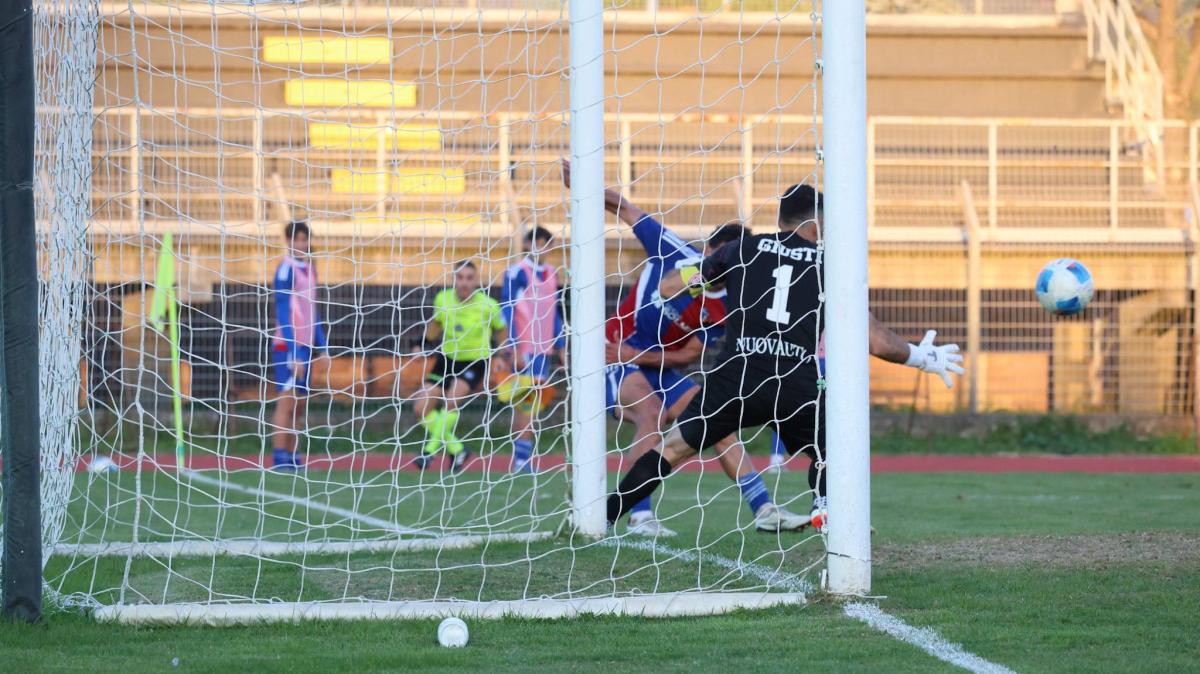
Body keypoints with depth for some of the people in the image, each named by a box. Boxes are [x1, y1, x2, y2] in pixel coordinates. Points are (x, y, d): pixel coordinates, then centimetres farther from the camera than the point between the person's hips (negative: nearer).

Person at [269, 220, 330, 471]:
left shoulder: (310, 268, 13)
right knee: (286, 401, -9)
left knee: (300, 404, 9)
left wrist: (322, 347, 17)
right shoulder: (286, 269, -11)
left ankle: (292, 457, 13)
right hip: (288, 346, -8)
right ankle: (279, 458, -9)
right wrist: (293, 353, -19)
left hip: (305, 346, 8)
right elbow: (283, 314, -15)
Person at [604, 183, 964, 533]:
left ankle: (603, 517, 5)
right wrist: (922, 357, 30)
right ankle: (826, 505, -2)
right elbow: (878, 342, 13)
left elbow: (667, 288, 15)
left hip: (736, 379, 0)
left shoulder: (743, 248, 13)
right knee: (829, 454, 26)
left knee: (671, 450, 13)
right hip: (799, 384, 0)